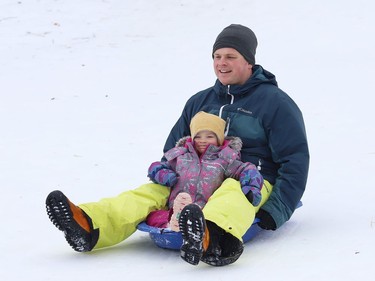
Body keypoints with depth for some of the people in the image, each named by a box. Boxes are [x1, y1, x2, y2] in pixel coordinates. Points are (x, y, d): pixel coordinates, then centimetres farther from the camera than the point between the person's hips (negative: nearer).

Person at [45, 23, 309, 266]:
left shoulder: (275, 102, 0)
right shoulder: (199, 102, 18)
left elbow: (295, 161, -5)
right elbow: (173, 151, 26)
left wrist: (274, 213, -16)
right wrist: (163, 182, 6)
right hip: (203, 182, 6)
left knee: (231, 195, -41)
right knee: (151, 191, -20)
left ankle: (210, 239, -77)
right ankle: (88, 227, -45)